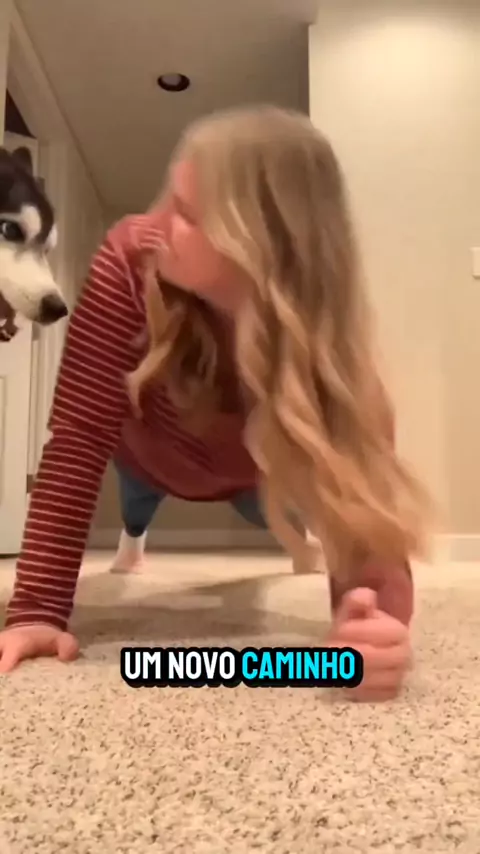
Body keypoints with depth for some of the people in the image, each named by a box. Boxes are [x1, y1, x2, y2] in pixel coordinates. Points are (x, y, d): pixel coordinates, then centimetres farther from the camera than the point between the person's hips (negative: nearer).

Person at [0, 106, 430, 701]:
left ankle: (297, 544, 66)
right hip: (154, 454, 1)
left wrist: (376, 618, -66)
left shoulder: (325, 334, -40)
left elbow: (362, 498, -45)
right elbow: (78, 437, -43)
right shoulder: (133, 262, -42)